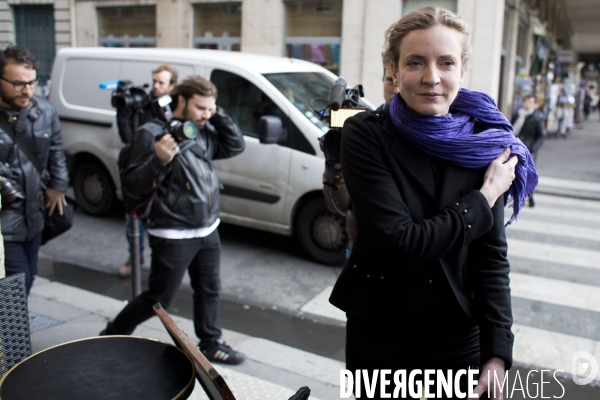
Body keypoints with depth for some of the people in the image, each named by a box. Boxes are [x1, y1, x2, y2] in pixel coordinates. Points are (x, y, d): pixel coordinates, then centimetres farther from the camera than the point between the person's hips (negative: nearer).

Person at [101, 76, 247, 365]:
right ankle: (111, 337, 25)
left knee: (209, 290, 19)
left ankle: (211, 344, 36)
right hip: (173, 235, -7)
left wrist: (218, 115, 0)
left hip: (208, 230, 7)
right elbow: (132, 185, -16)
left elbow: (235, 146, 11)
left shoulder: (204, 132, 7)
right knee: (158, 299, 3)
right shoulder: (152, 134, -14)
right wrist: (159, 160, -33)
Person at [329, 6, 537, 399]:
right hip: (379, 340, -2)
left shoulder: (483, 144, -5)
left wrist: (497, 354, -9)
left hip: (460, 339, 2)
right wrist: (483, 199, -14)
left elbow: (492, 257, -4)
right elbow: (402, 244, -23)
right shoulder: (366, 135, -14)